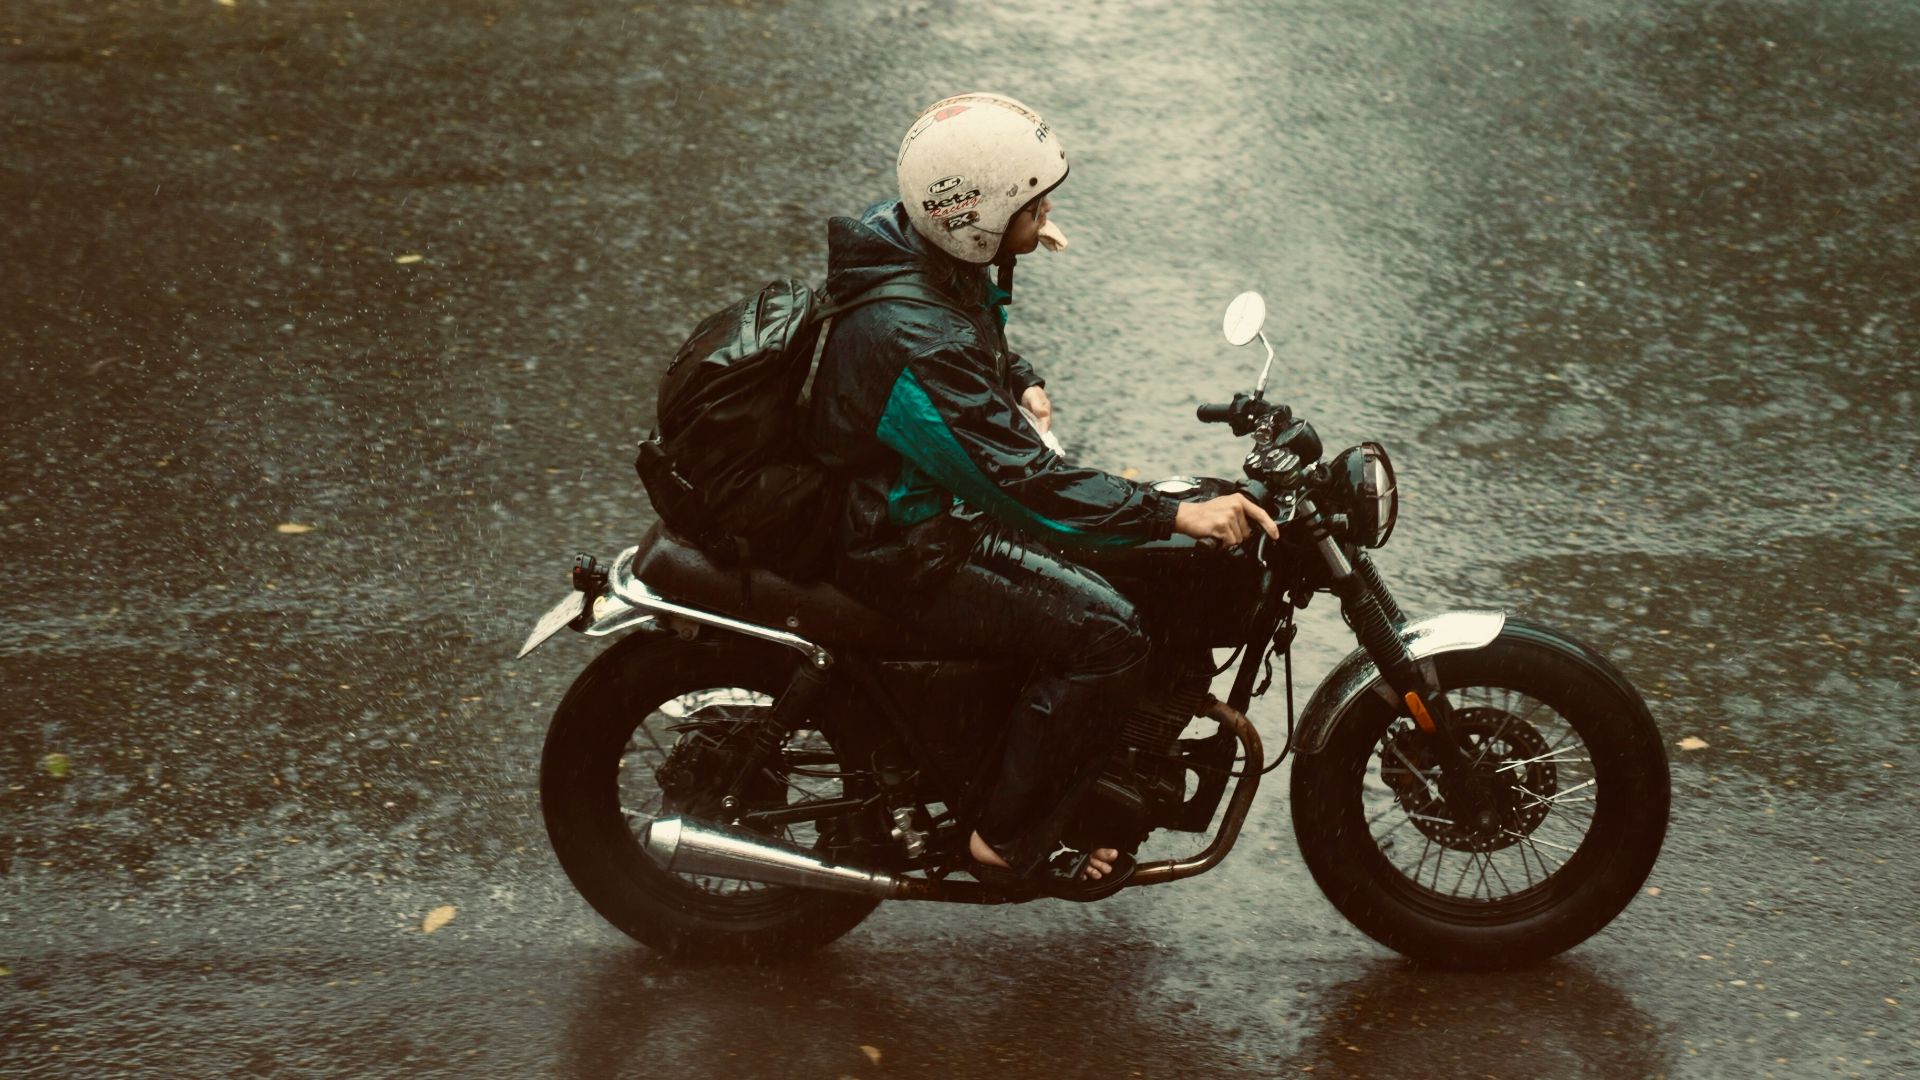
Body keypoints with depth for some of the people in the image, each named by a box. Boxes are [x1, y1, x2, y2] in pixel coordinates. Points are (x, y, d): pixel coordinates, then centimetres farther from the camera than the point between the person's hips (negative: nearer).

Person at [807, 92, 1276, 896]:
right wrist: (1177, 515, -34)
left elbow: (980, 329, 22)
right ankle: (1009, 841, -6)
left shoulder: (928, 249, -3)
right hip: (908, 547, -10)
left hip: (944, 497, 10)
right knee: (1105, 633, -19)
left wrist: (1022, 384, 1)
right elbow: (1022, 486, -34)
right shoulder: (915, 344, -33)